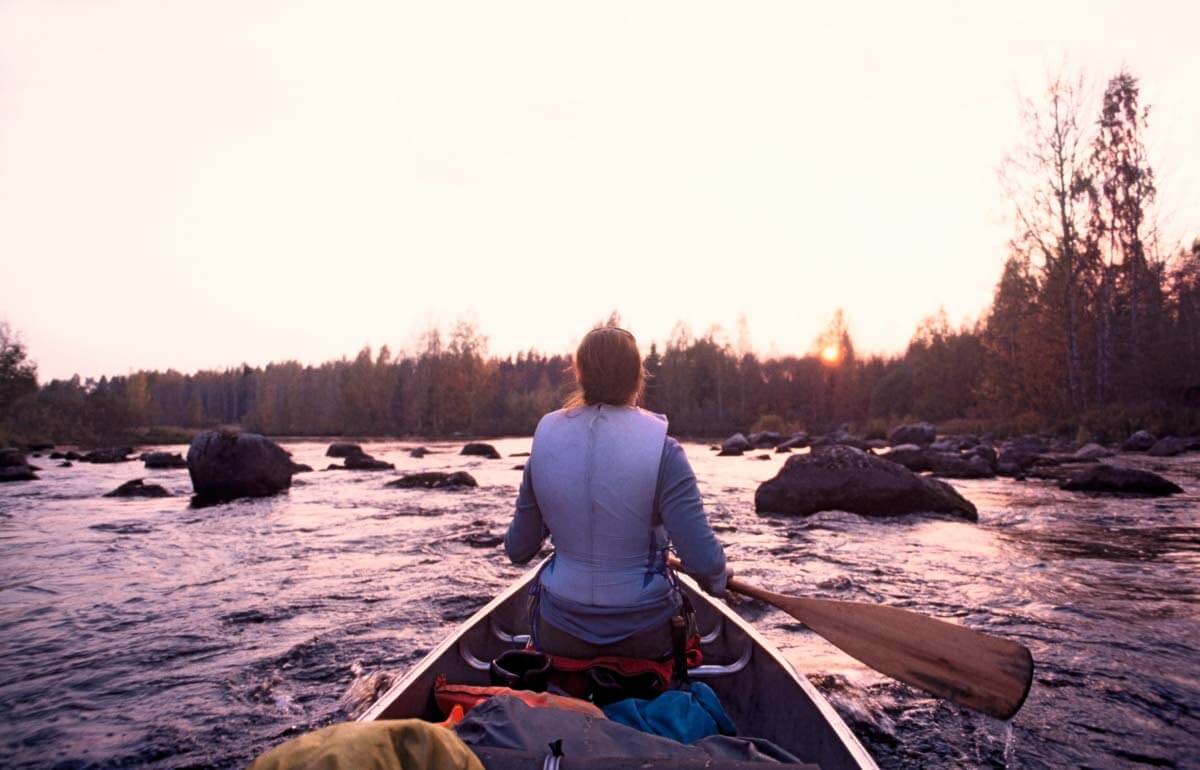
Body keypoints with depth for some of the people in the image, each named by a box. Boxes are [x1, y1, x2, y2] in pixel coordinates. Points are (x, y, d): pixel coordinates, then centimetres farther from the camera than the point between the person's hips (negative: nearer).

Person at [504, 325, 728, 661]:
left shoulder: (545, 441, -8)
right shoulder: (662, 449, -18)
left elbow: (517, 551, 1)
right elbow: (704, 561, -20)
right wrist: (717, 583, 4)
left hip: (558, 637, 3)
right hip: (645, 637, -2)